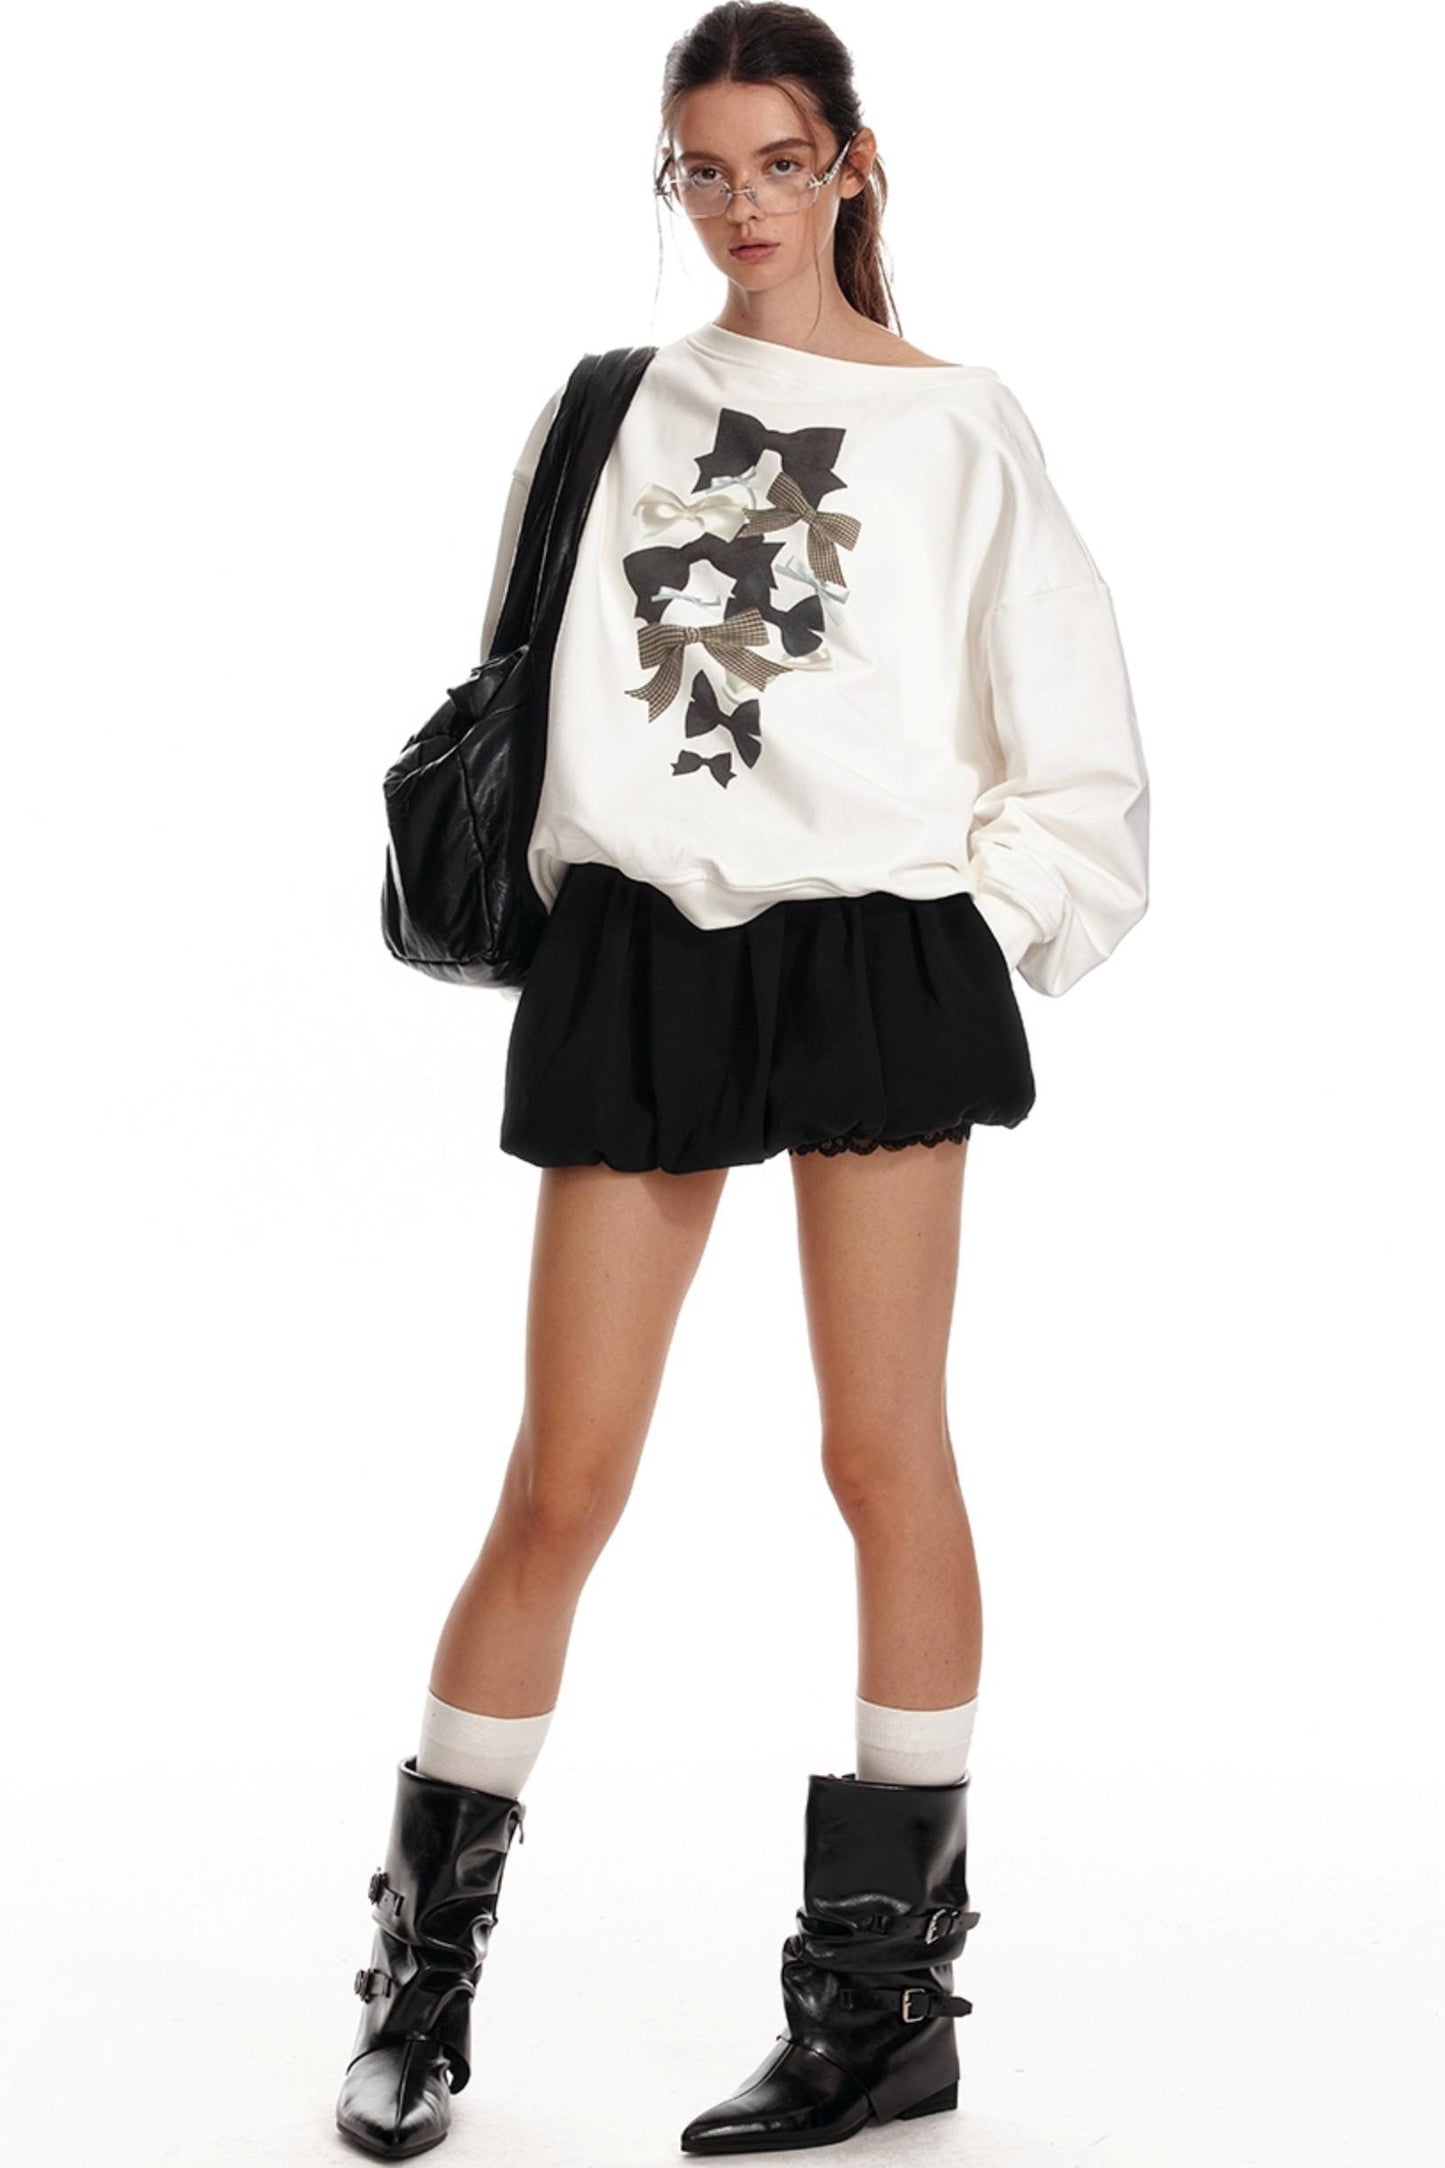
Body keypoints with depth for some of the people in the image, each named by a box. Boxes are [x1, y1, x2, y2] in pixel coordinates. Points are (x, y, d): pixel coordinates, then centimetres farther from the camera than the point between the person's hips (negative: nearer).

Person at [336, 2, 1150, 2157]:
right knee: (560, 1486, 1)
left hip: (875, 952, -2)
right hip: (641, 952, 2)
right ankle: (424, 1974, 15)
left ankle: (893, 1984, 12)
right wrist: (573, 904, 6)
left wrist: (973, 942, -2)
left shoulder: (955, 421, 5)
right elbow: (532, 684, 16)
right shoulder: (616, 407, 12)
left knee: (886, 1451, 1)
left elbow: (1074, 745, 4)